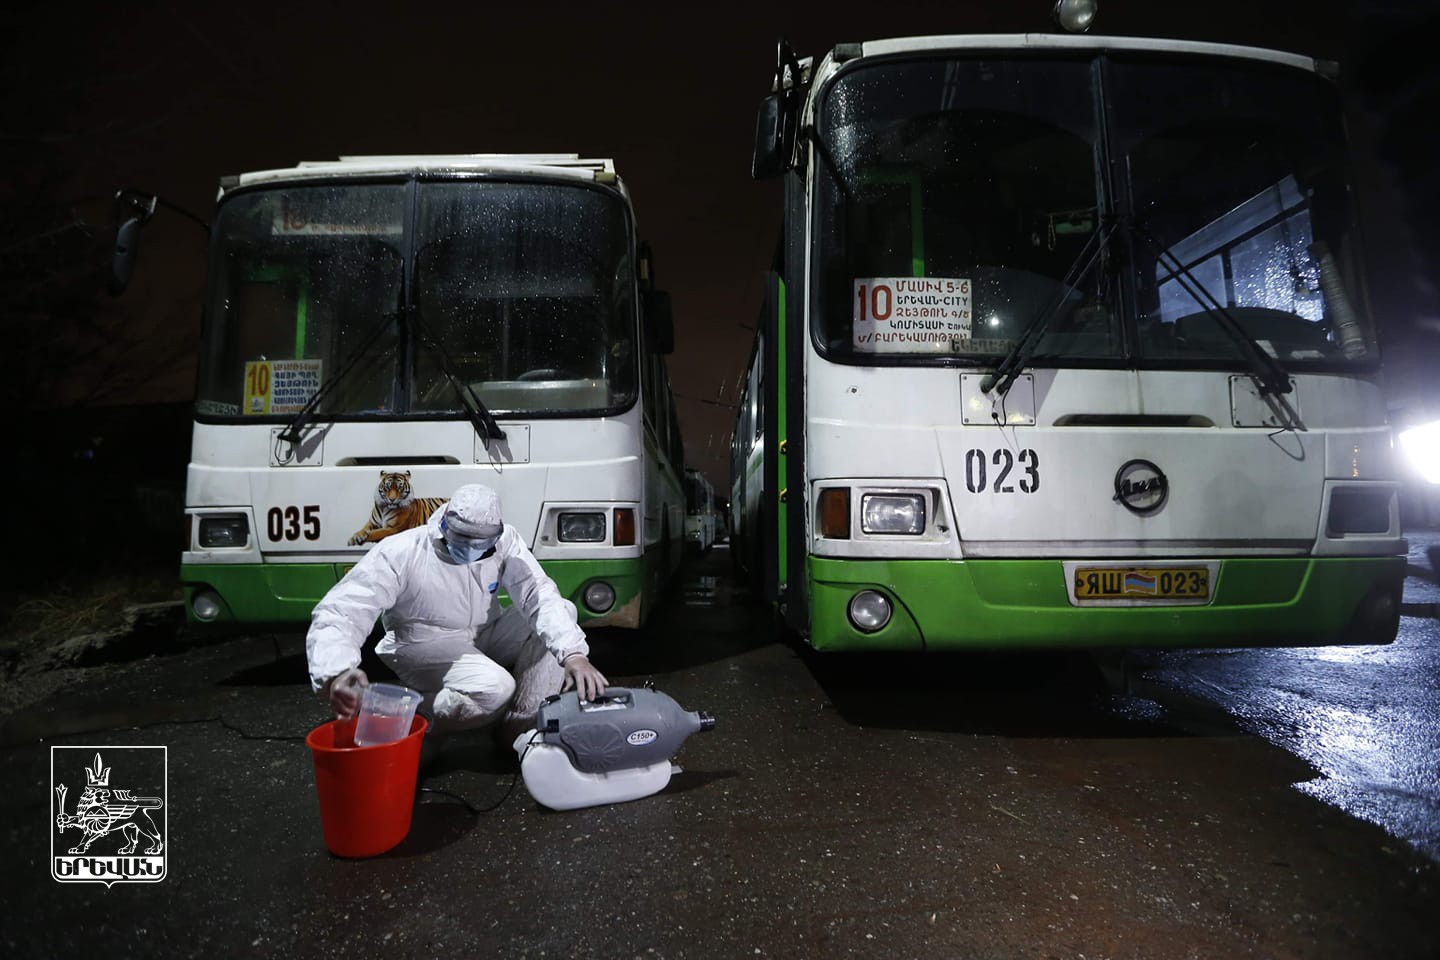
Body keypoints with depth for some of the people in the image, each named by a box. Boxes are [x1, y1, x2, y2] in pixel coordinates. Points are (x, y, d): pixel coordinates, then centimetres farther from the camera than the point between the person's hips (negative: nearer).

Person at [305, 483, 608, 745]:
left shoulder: (503, 541, -15)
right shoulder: (400, 553, -25)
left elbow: (540, 595, -24)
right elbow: (339, 612, -31)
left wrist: (574, 654, -41)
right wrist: (336, 672, -52)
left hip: (485, 633, 5)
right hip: (426, 647, -5)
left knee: (560, 613, -15)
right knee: (495, 687, -32)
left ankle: (521, 728, -10)